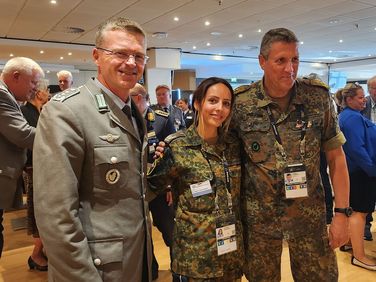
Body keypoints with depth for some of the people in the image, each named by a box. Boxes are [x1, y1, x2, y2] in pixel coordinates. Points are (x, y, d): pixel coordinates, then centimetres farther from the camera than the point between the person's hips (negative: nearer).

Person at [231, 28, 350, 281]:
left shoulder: (319, 96, -6)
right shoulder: (240, 103, -9)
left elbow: (335, 156, -1)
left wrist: (342, 212, -3)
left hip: (310, 217, 1)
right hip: (259, 218, 0)